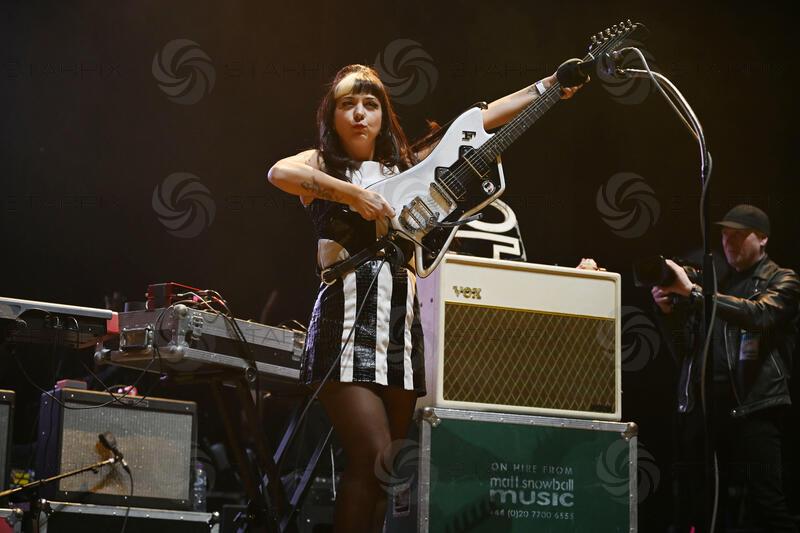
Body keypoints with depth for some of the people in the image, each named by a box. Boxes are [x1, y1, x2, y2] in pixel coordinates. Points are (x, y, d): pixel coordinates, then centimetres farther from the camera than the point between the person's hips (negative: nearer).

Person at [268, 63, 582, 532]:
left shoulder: (407, 166, 18)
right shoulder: (321, 165, 6)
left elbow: (478, 121, 18)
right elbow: (279, 172, -17)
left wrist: (547, 87, 17)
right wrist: (353, 194, -24)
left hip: (404, 324, 5)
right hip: (348, 321, -5)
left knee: (387, 466, 2)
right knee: (374, 459, -18)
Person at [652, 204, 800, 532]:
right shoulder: (715, 282, 21)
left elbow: (758, 314, -17)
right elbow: (685, 350, 19)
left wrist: (693, 291, -20)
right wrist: (668, 311, 1)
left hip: (752, 406, -5)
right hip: (700, 403, 5)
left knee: (767, 501, -12)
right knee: (692, 505, 1)